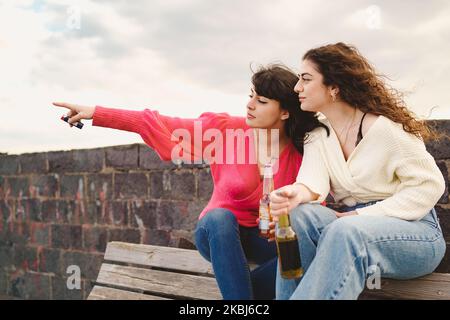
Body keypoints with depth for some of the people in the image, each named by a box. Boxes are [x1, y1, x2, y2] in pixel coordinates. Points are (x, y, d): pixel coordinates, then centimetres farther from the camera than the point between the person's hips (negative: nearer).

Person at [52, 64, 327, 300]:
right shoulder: (225, 128, -12)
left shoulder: (300, 154, -10)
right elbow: (162, 125, -13)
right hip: (218, 232, -1)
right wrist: (96, 113, -16)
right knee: (219, 216, -35)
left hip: (265, 240, 1)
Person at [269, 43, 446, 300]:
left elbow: (429, 185, -12)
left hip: (414, 232, -4)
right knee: (299, 215, -26)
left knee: (346, 232, -37)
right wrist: (297, 194, -37)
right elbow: (313, 180, -12)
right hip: (350, 226, 5)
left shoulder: (384, 128, -11)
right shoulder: (316, 136, 6)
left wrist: (364, 216, -19)